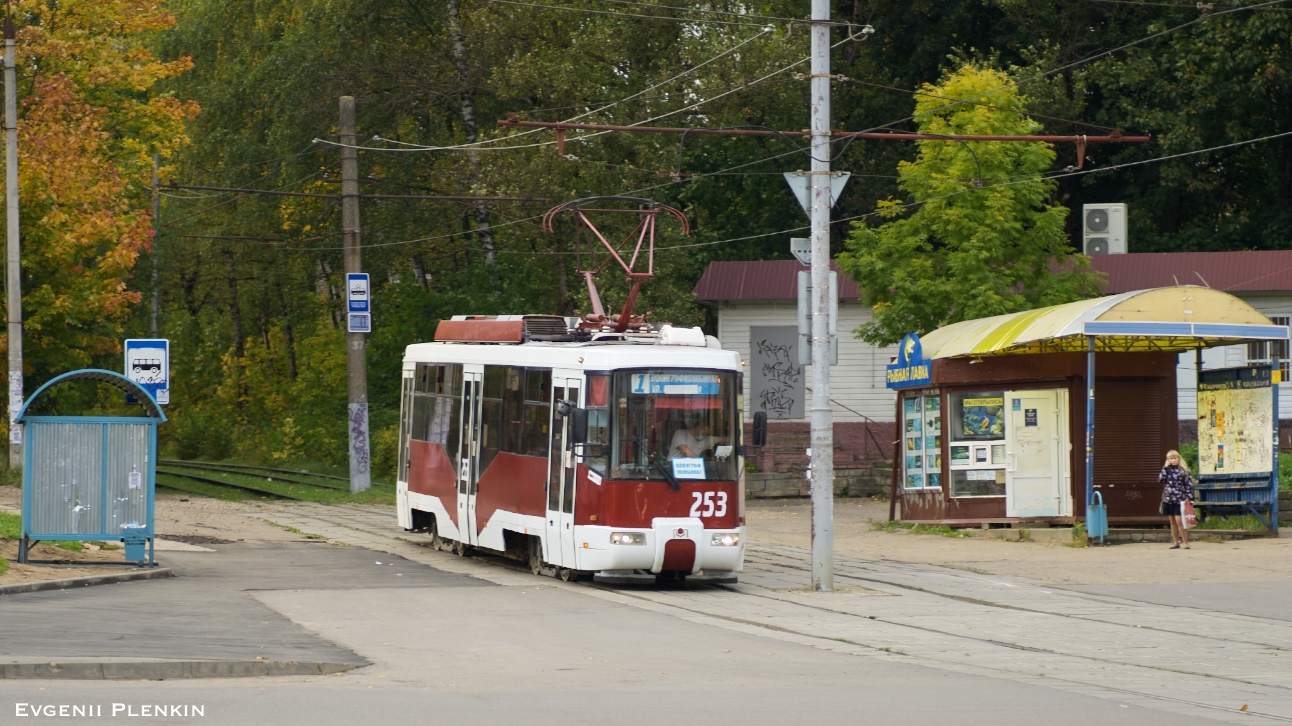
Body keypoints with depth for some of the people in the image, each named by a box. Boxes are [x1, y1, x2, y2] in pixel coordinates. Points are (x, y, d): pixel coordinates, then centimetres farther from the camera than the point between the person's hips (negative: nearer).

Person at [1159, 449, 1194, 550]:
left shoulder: (1183, 470, -2)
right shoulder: (1166, 469, 11)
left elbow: (1189, 484, -2)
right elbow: (1161, 479, -3)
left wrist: (1188, 497, -10)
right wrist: (1165, 468, -7)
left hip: (1179, 500, -5)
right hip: (1168, 499, 5)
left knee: (1179, 521, -11)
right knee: (1172, 522, 9)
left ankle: (1185, 542, -5)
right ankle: (1176, 542, 16)